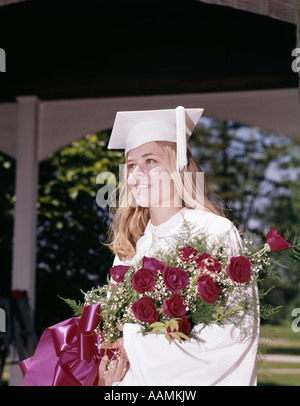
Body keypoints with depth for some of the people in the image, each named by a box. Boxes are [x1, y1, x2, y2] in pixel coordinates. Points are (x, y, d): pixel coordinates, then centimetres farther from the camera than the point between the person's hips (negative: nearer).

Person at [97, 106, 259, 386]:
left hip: (195, 379, -4)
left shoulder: (215, 232, -6)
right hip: (137, 377, 4)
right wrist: (108, 372, -8)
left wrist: (137, 346, -12)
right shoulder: (129, 246, 9)